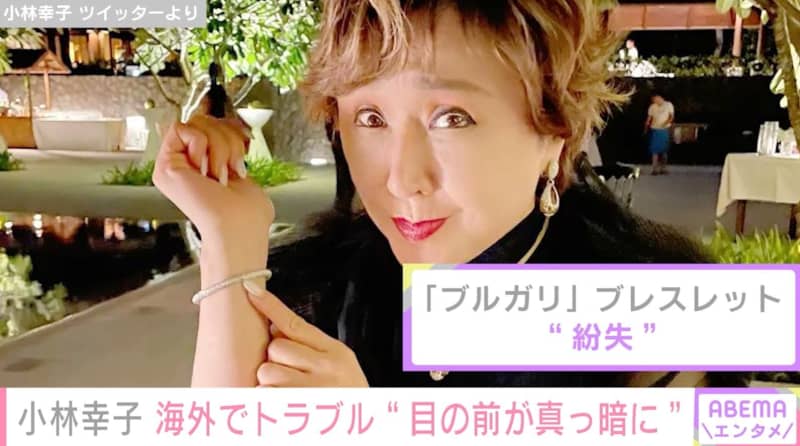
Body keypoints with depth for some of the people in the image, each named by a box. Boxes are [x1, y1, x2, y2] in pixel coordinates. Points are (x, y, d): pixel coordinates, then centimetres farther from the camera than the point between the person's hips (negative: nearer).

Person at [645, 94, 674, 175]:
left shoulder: (668, 105, 2)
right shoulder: (652, 107, 6)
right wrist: (646, 129, -1)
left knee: (664, 150, 5)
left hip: (665, 130, 0)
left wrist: (667, 123, -21)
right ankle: (655, 169, -7)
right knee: (655, 149, -7)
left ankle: (663, 168, 15)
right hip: (655, 130, 0)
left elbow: (671, 116, -3)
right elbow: (649, 118, 8)